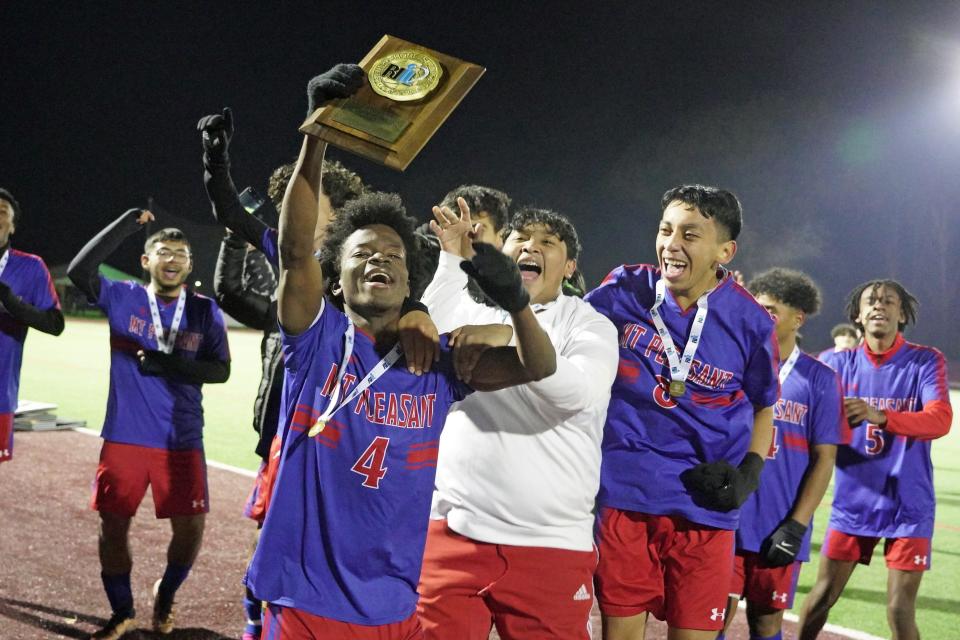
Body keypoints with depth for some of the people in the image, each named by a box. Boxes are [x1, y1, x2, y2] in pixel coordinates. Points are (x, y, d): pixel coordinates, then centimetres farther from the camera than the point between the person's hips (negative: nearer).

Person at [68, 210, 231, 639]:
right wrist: (128, 223, -18)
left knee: (190, 527, -1)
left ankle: (166, 595, 29)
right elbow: (79, 270, -17)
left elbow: (220, 370, -4)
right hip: (124, 437, 0)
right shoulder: (123, 297, 0)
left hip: (182, 441, 0)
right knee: (113, 525, 5)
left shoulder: (205, 310, 1)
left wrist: (165, 364, -17)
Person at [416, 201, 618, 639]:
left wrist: (509, 337, -27)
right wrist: (452, 261, -11)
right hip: (453, 534, 1)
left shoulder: (589, 325, 3)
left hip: (552, 547, -1)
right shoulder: (470, 308, 10)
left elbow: (579, 391, -17)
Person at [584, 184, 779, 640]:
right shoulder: (625, 290, -3)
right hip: (624, 493, 0)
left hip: (704, 505, 0)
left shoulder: (749, 323, -3)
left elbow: (762, 406, 12)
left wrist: (749, 473, -3)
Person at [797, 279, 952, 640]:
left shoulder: (926, 361, -5)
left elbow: (940, 419, -20)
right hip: (852, 503, 2)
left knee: (900, 611, -3)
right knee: (822, 594, 7)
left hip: (908, 506, -2)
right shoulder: (842, 363, 3)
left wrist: (880, 416, -35)